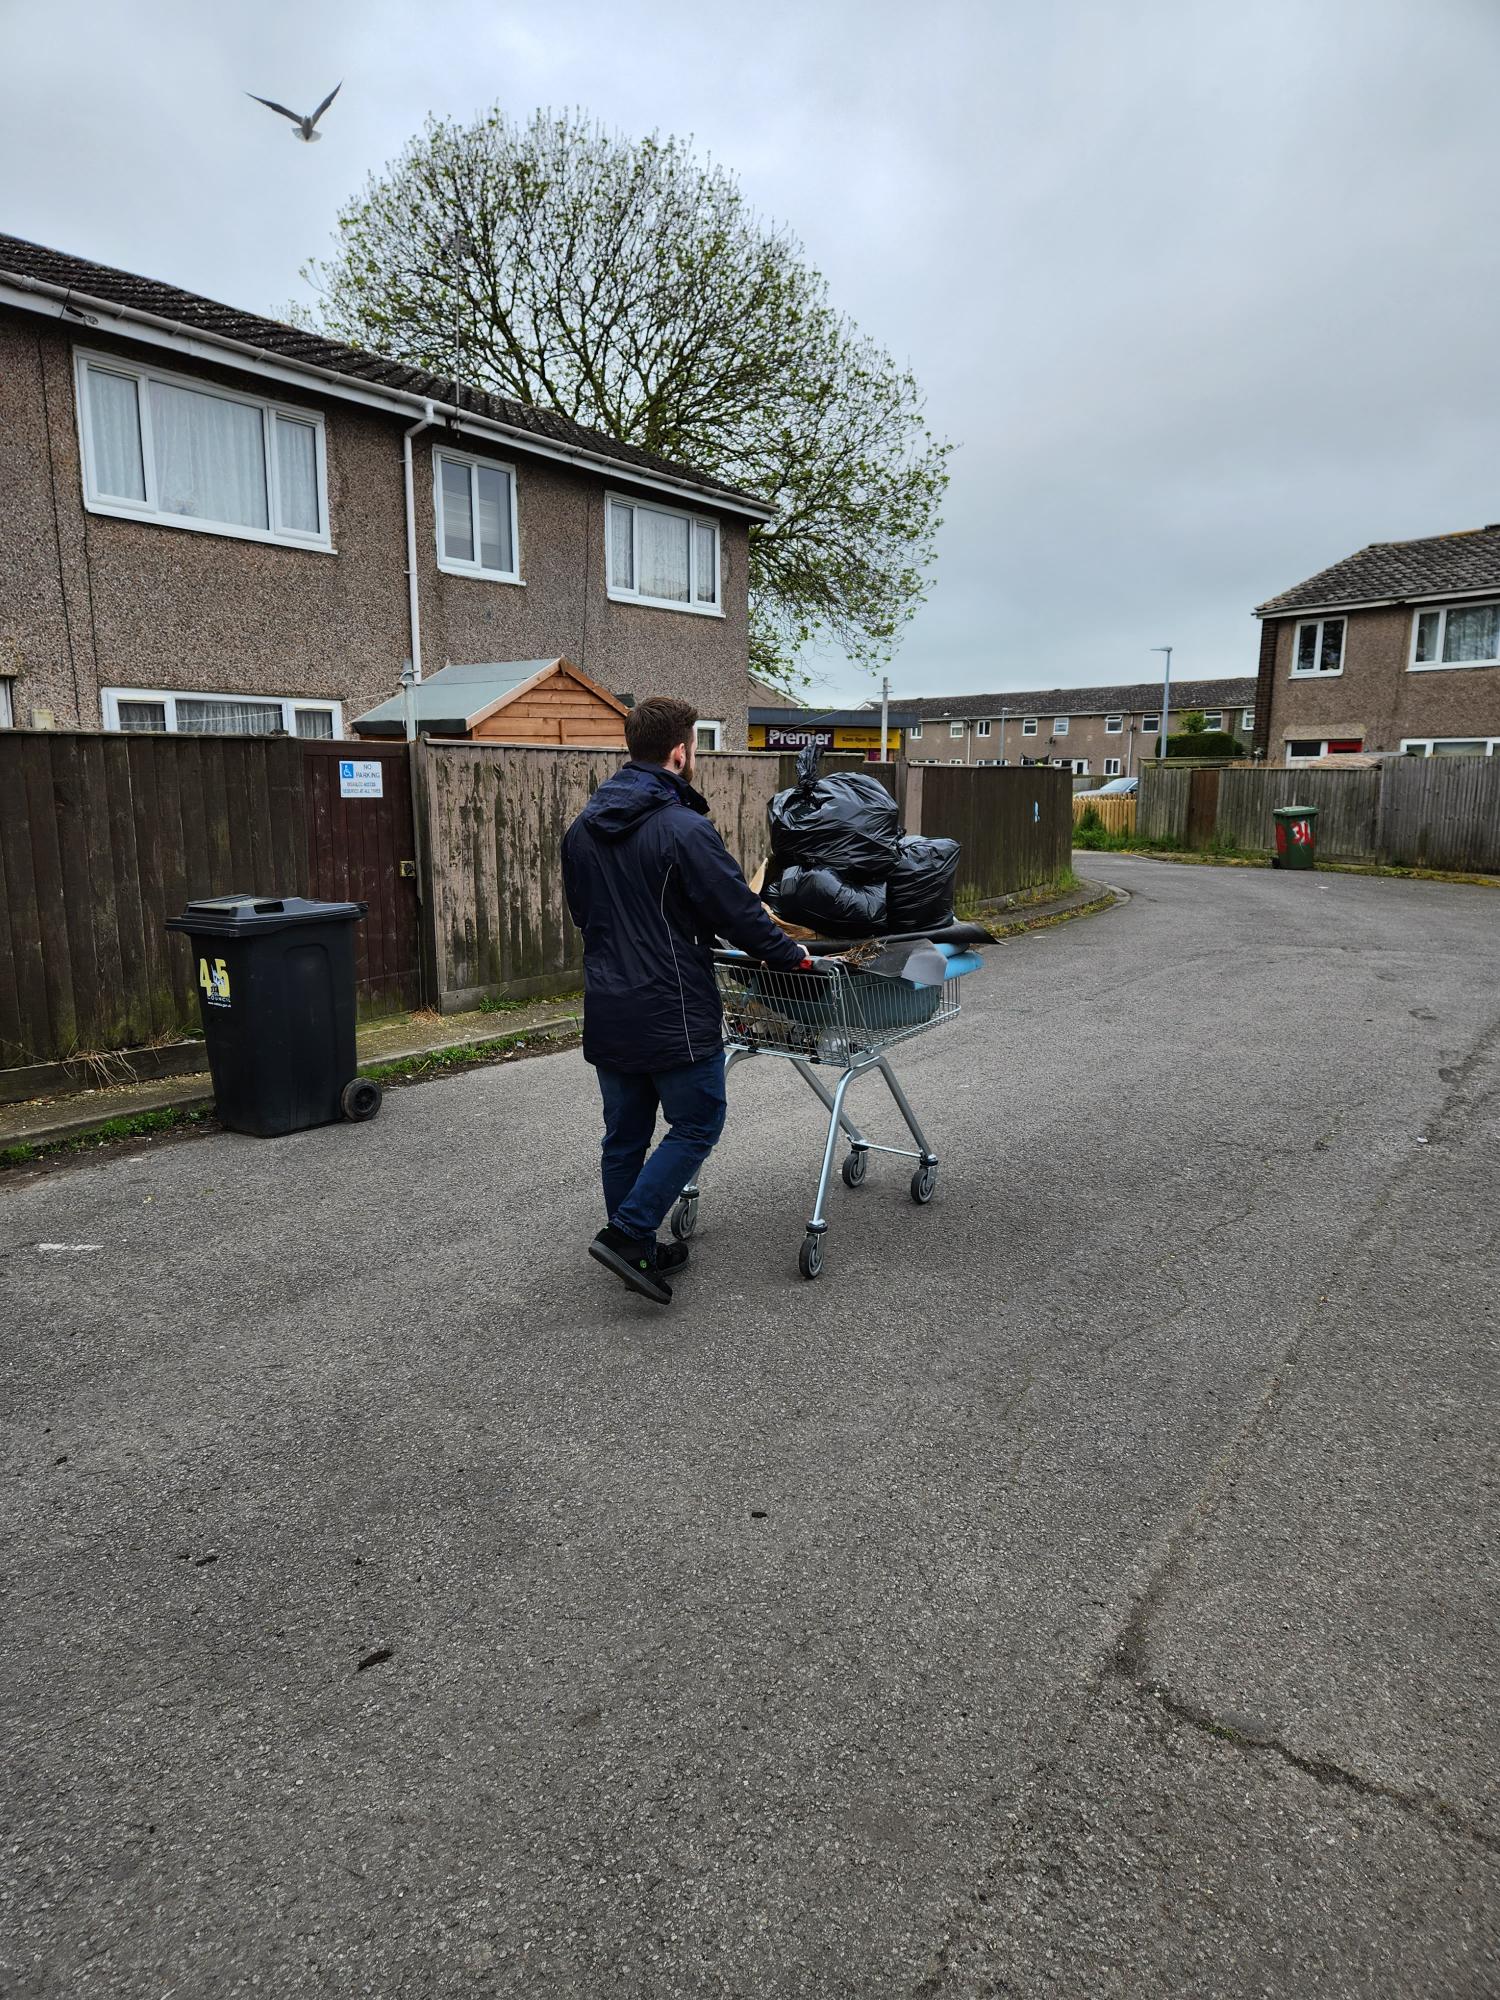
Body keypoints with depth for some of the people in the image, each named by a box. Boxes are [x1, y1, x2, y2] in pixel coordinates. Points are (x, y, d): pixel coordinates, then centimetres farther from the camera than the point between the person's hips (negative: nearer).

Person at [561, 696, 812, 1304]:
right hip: (671, 1014, -8)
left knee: (624, 1135, 15)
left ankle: (636, 1251, 26)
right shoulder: (683, 829, -17)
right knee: (697, 1124, 7)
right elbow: (738, 911, -13)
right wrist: (790, 953, 3)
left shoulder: (583, 828, 8)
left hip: (606, 1013, 8)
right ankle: (627, 1234, 0)